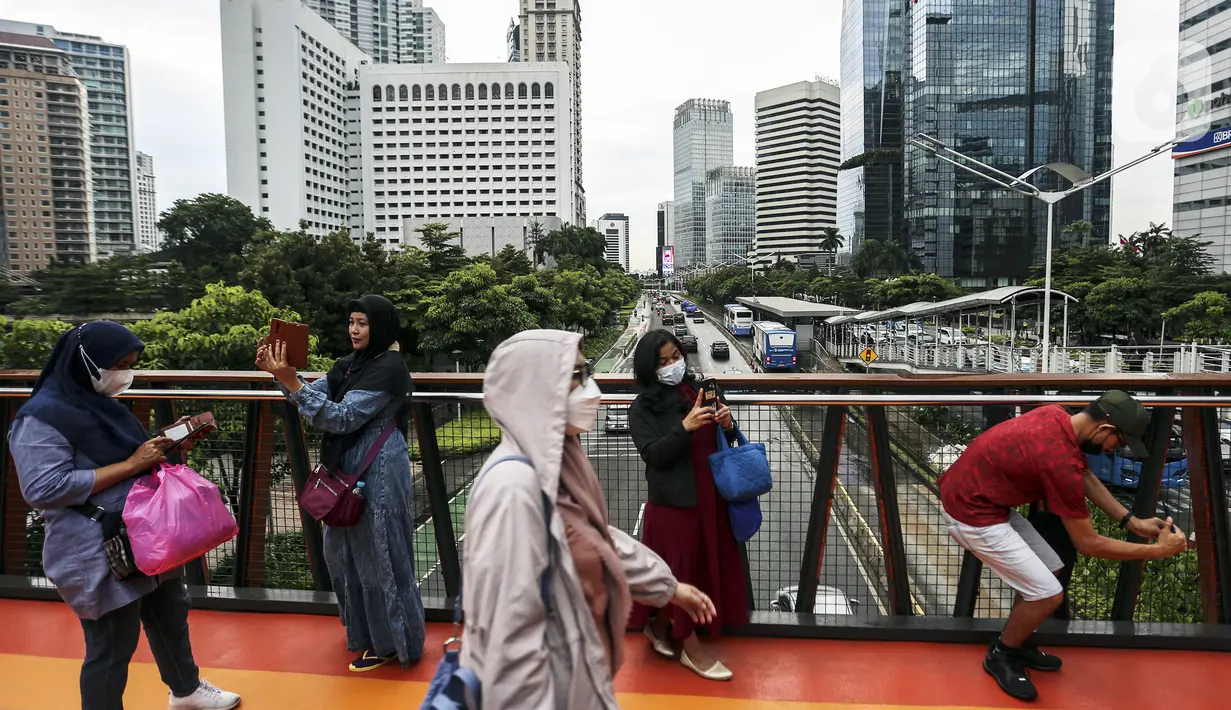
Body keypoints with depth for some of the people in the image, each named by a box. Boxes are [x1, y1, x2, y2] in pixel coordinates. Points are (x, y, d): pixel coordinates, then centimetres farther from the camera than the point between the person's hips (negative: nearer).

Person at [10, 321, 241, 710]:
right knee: (111, 646, 3)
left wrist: (153, 451, 0)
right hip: (98, 554, -9)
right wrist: (130, 465, -24)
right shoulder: (42, 418, -17)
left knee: (171, 615, 23)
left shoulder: (100, 402, 9)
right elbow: (44, 489, -24)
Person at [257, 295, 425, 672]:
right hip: (349, 469, 9)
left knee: (378, 555, 2)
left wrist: (291, 383, -29)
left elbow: (342, 417, -24)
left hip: (378, 473, -9)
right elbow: (316, 393, 3)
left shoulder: (389, 368, -19)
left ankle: (389, 642, 20)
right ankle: (365, 629, 39)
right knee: (345, 550, 19)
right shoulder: (351, 363, 9)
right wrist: (278, 373, -13)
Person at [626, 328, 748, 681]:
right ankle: (692, 649, 21)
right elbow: (653, 454, -17)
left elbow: (717, 441, 12)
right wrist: (685, 426, -28)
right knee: (679, 569, 4)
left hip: (708, 494, 6)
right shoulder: (642, 408, -8)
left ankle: (659, 626, 36)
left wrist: (727, 425, -11)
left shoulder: (698, 389, 4)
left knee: (705, 563, 15)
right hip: (673, 499, -5)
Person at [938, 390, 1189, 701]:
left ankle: (1015, 643, 36)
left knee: (1047, 571, 18)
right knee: (1048, 594, -5)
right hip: (973, 513, -9)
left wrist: (1132, 521, 9)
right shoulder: (1060, 460, -28)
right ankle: (1000, 656, 19)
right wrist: (1158, 550, -5)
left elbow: (1086, 476, 16)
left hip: (974, 495, 10)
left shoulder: (1058, 416, -1)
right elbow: (1088, 544, -14)